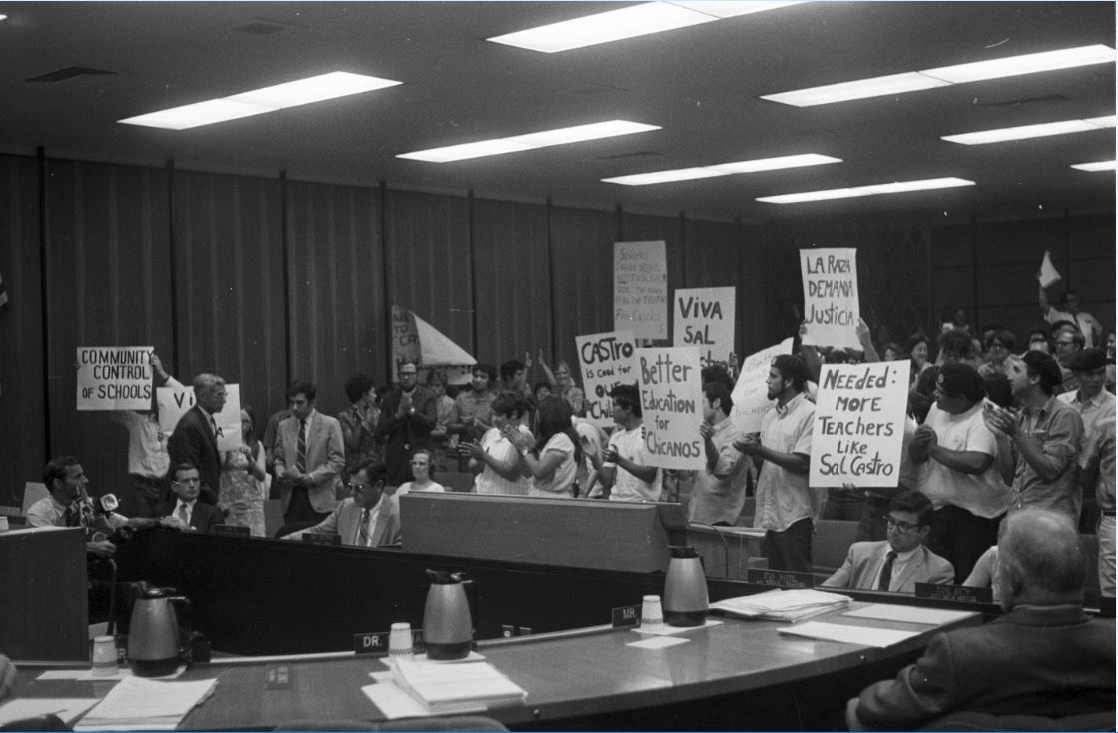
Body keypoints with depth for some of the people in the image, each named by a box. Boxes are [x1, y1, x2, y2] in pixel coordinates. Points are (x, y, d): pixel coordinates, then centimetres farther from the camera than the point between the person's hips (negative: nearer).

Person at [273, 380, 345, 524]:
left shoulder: (330, 424, 1)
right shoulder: (284, 426, 14)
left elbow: (337, 461, -3)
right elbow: (279, 459, 18)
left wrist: (311, 478, -13)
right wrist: (282, 474, -4)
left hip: (320, 498, -3)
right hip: (291, 497, 3)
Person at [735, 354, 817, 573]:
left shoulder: (809, 414, -8)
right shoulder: (770, 416, 16)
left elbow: (803, 463, -16)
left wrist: (762, 451, -16)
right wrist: (754, 452, -3)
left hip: (795, 515, -7)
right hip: (768, 514, 7)